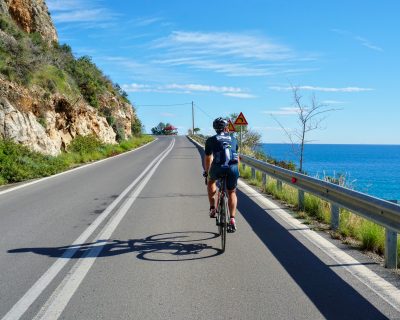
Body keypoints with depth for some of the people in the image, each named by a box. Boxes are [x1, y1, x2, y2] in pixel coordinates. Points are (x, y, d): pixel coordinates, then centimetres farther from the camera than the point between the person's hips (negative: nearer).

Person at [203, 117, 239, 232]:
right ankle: (232, 220, 7)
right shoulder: (233, 140, 24)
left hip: (218, 167, -1)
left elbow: (207, 159, 24)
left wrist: (206, 172, 39)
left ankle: (212, 208, 25)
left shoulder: (211, 140, 18)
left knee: (211, 181, 31)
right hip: (233, 168, 1)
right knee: (232, 193, 19)